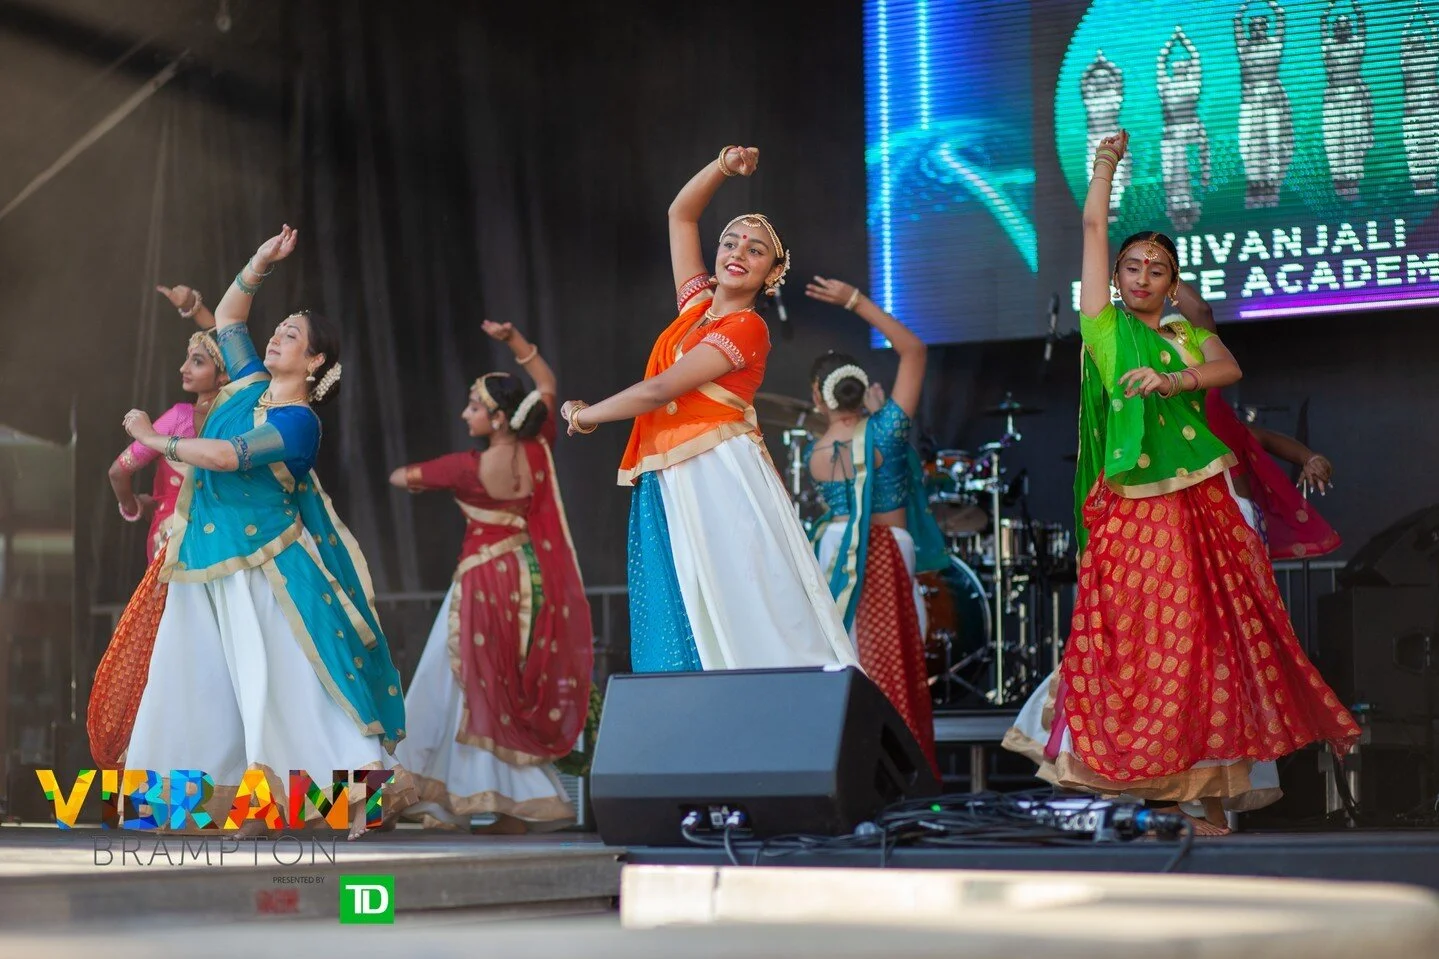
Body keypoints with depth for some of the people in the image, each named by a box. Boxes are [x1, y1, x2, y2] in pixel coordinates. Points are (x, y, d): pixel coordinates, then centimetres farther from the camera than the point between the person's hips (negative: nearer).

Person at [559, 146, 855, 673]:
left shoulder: (746, 328, -6)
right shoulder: (697, 303, 16)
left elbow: (659, 390, -11)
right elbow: (681, 214, 25)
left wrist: (583, 416, 1)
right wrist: (725, 165, 11)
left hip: (720, 481, -7)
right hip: (669, 486, 7)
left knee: (745, 618, -12)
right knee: (679, 625, 1)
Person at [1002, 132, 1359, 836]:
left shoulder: (1190, 339, 16)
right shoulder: (1105, 326, 8)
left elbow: (1230, 368, -5)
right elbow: (1093, 226, 6)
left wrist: (1173, 380, -20)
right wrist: (1106, 164, 13)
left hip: (1203, 508, 3)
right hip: (1131, 510, -3)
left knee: (1212, 644, 1)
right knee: (1133, 644, -8)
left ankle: (1213, 797, 4)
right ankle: (1125, 780, 0)